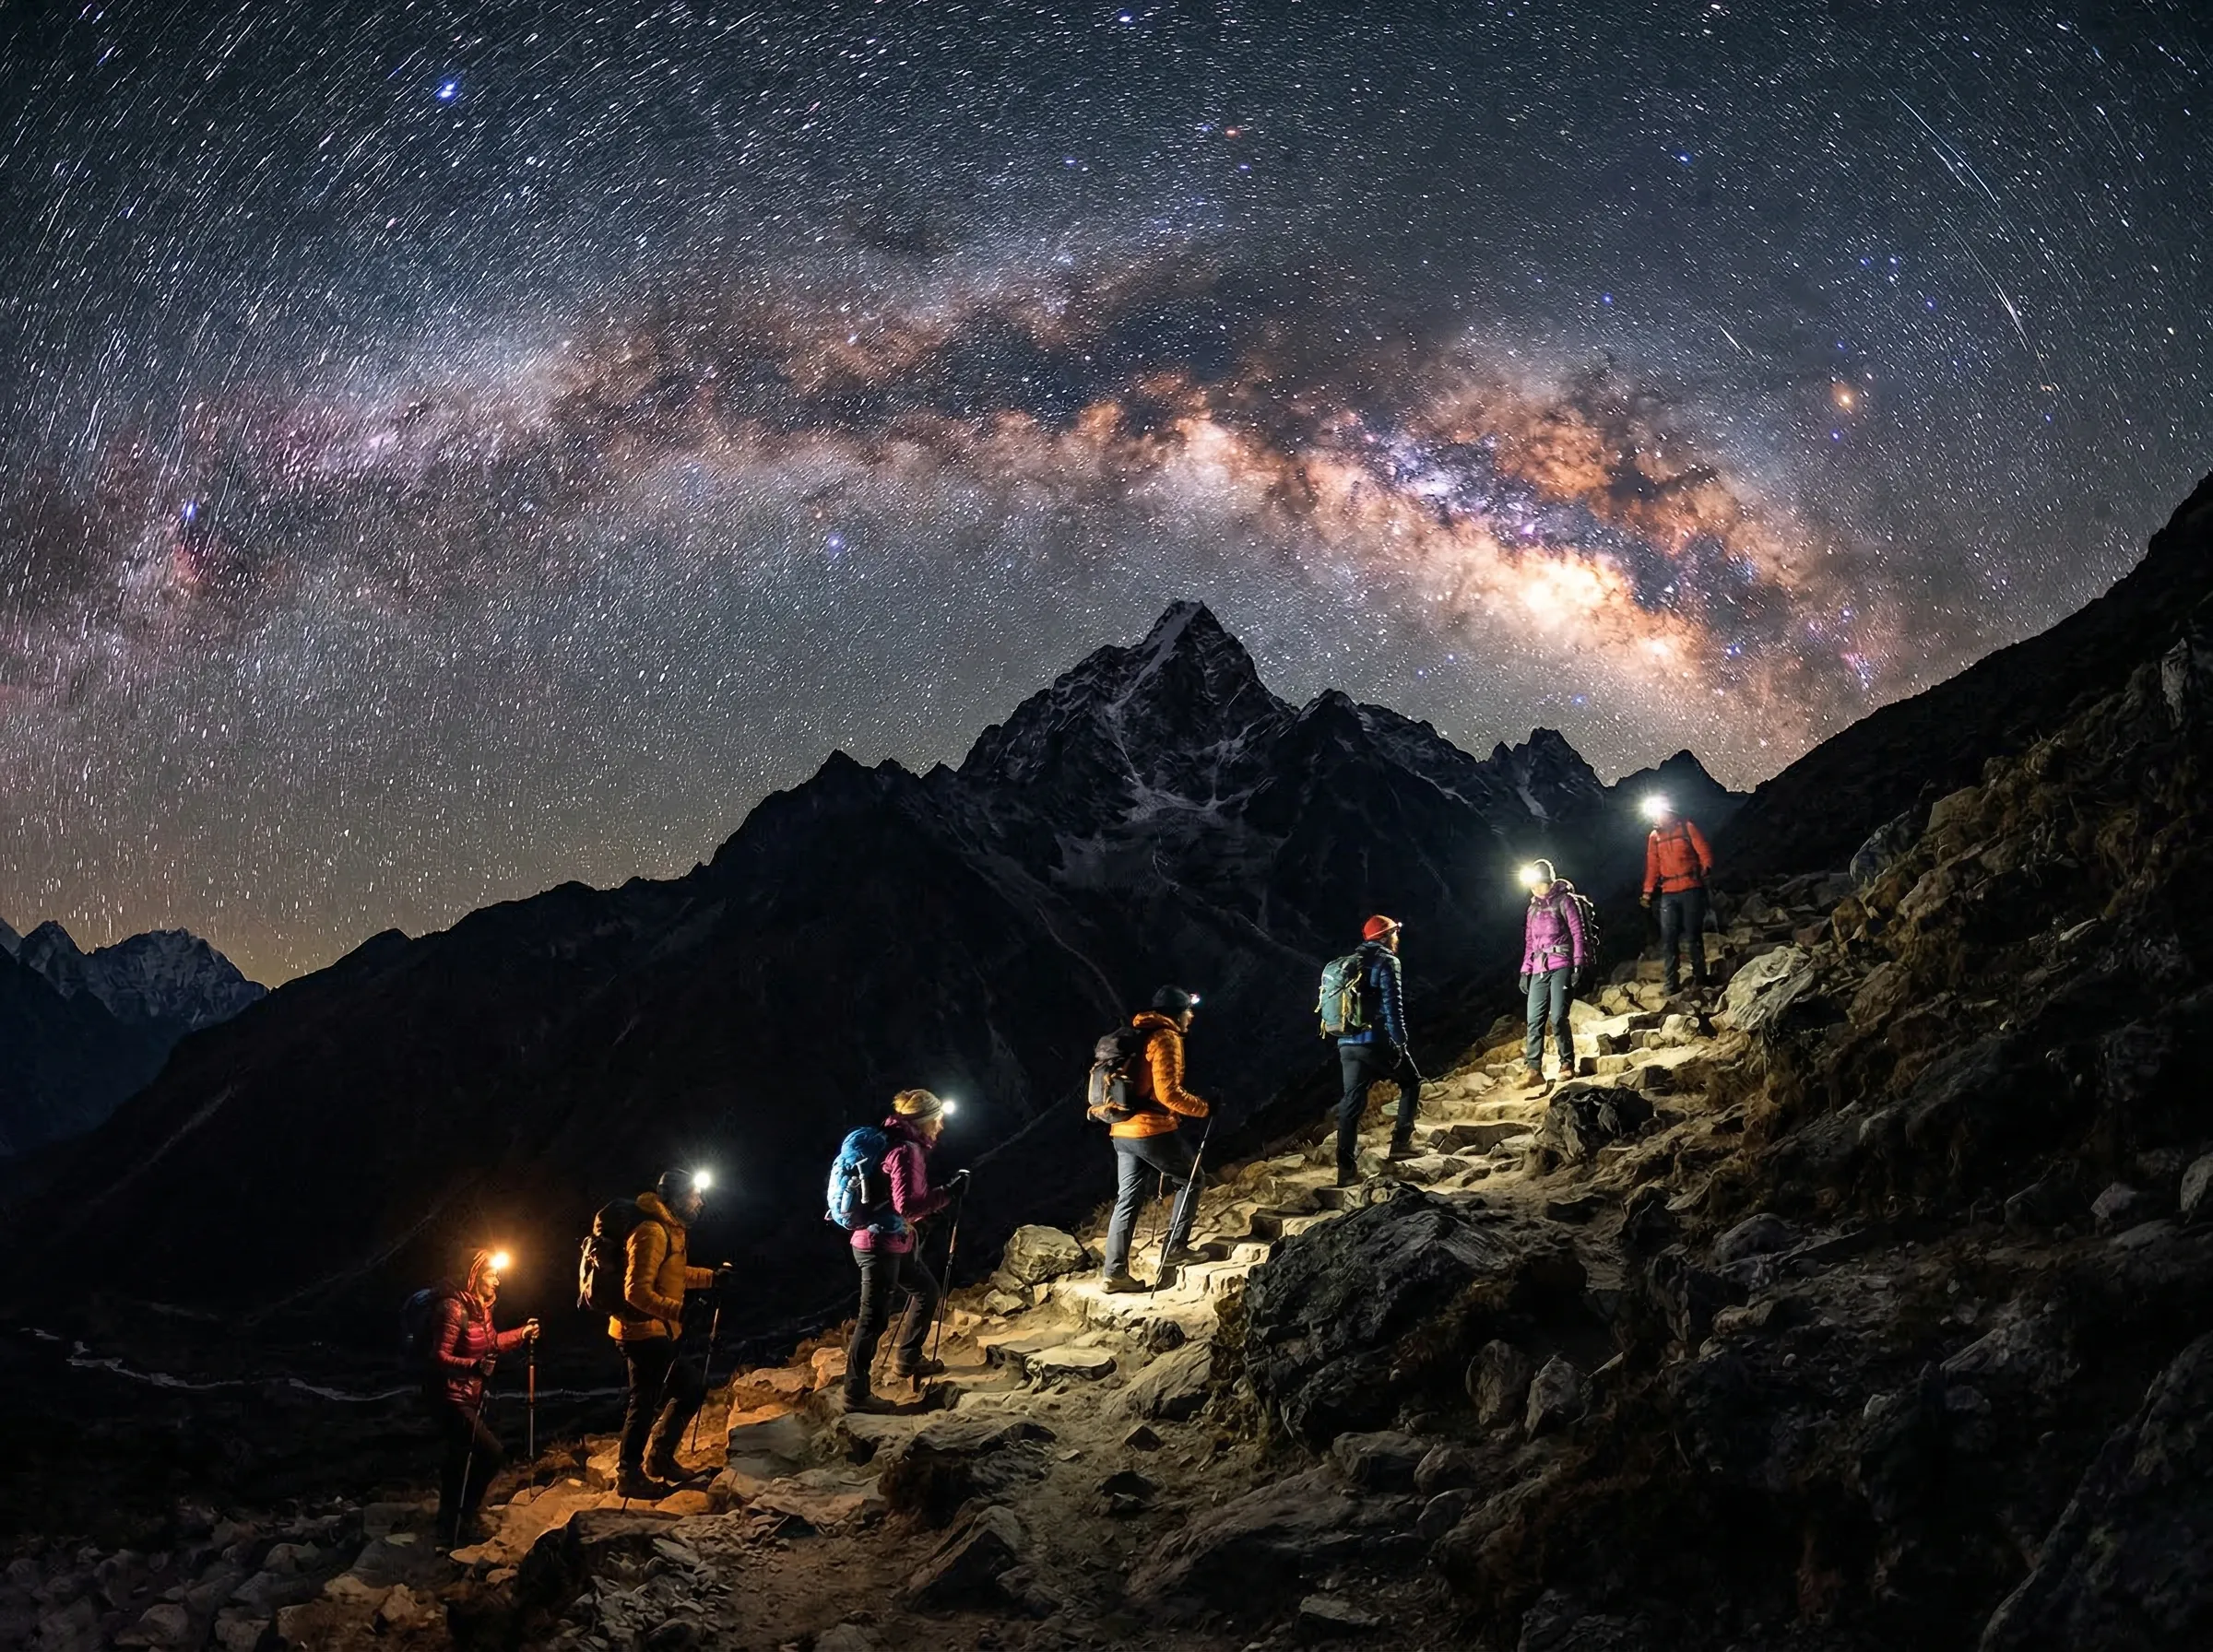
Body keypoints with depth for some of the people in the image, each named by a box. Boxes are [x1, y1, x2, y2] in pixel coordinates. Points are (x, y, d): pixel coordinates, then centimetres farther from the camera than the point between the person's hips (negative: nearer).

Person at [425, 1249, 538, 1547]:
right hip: (451, 1398, -10)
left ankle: (450, 1521, 38)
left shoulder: (482, 1308, 4)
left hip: (471, 1397, 10)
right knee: (492, 1454, -13)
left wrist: (522, 1334, 16)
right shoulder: (455, 1308, -24)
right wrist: (474, 1365, -41)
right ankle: (458, 1522, 0)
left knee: (461, 1457, 21)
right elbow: (439, 1357, -28)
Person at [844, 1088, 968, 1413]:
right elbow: (908, 1205, -28)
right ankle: (856, 1393, 2)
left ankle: (907, 1359, 36)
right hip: (880, 1245, -10)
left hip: (896, 1241, 10)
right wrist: (948, 1192, -24)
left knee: (927, 1291, 23)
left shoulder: (905, 1144, 10)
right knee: (874, 1318, -4)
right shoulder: (906, 1151, -21)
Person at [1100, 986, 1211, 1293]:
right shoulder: (1166, 1038, -10)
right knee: (1192, 1179, 11)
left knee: (1128, 1200, 8)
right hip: (1153, 1129, -8)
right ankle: (1175, 1249, 7)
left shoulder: (1137, 1037, 19)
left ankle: (1115, 1271, 3)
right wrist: (1203, 1108, -10)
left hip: (1123, 1130, 8)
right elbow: (1167, 1092, -18)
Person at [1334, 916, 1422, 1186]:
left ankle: (1346, 1168, 0)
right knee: (1411, 1082, 17)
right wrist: (1401, 1044, -12)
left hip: (1347, 1043, 6)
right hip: (1376, 1042, -6)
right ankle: (1401, 1141, 10)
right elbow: (1393, 1007, -14)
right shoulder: (1387, 962, -5)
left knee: (1351, 1103, 5)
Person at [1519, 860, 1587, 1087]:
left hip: (1561, 967, -6)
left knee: (1558, 1017, -12)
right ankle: (1534, 1069, -6)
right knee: (1534, 1020, -4)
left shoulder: (1564, 902, 2)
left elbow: (1578, 934, -2)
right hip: (1539, 970, 6)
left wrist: (1578, 966, -9)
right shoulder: (1533, 908, 20)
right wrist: (1525, 971, 14)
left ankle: (1567, 1064, 2)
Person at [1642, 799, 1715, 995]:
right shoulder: (1654, 836, 14)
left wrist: (1706, 867, -21)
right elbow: (1652, 866, 15)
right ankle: (1672, 984, -5)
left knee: (1694, 934, 1)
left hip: (1691, 890, -3)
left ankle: (1699, 978, 10)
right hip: (1668, 893, 3)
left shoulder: (1687, 828, 3)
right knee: (1668, 938, -5)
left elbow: (1704, 851, -4)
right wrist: (1648, 891, 7)